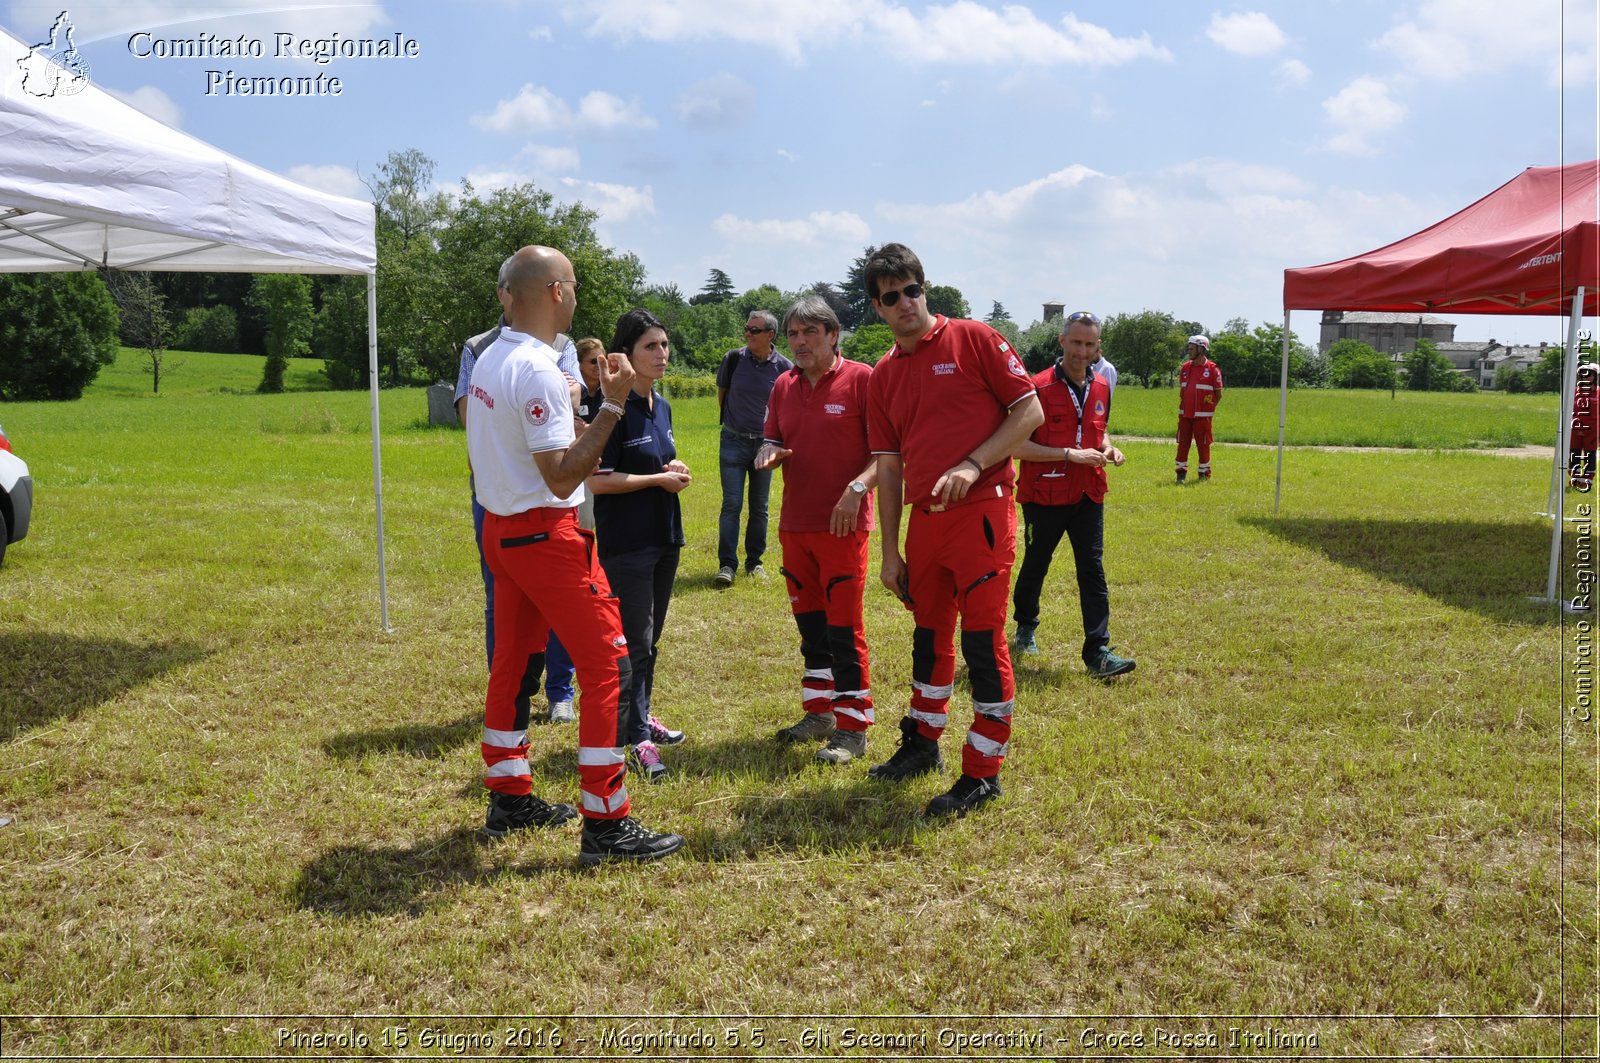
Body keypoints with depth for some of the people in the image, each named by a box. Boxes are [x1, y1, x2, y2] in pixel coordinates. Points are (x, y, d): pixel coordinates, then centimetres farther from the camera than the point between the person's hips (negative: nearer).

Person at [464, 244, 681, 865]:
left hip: (499, 528, 10)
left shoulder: (487, 361, 9)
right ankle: (605, 824, -1)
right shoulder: (538, 371, -20)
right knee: (608, 666, -5)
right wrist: (613, 405, -24)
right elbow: (561, 476, -23)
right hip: (546, 535, -10)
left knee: (512, 661, 16)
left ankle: (509, 800, 28)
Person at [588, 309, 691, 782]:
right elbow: (597, 479, -19)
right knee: (635, 640, -5)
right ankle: (635, 737, 3)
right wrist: (659, 479, -15)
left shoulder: (661, 406, 11)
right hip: (626, 542, -8)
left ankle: (640, 717, 30)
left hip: (664, 535, 8)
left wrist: (675, 471, 2)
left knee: (650, 637, 17)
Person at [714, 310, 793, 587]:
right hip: (733, 442, -1)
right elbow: (722, 392, 12)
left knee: (759, 508, 9)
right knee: (732, 504, -6)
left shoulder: (784, 367, -5)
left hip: (764, 443, 1)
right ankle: (727, 564, -3)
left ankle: (754, 561, 20)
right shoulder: (734, 359, -4)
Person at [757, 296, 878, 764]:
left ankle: (852, 728, 5)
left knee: (844, 627, -3)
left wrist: (857, 487, -23)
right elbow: (774, 441, 17)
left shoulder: (861, 379, -7)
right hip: (794, 523, 6)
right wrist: (768, 452, -6)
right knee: (810, 622, 15)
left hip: (843, 525, -6)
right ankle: (819, 712, 28)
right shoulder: (784, 386, 11)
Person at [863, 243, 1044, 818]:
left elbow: (1030, 410, -5)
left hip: (982, 511, -6)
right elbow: (888, 466, 12)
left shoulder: (974, 339, -3)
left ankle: (983, 773, 8)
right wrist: (890, 550, 9)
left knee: (983, 640, -2)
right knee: (929, 635, 19)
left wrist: (973, 466, -16)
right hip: (924, 517, 6)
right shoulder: (883, 375, 11)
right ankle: (923, 742, 36)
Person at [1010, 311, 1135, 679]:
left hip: (1088, 495, 4)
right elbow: (1018, 445, -16)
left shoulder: (1101, 387, 7)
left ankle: (1098, 653, -3)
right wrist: (1070, 455, -21)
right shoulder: (1038, 387, -13)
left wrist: (1107, 448, 1)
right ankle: (1026, 627, 37)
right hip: (1044, 496, -4)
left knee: (1092, 569, -2)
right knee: (1035, 565, 13)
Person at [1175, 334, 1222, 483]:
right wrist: (1185, 407, 11)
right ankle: (1181, 472, 12)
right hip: (1184, 414, 4)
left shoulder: (1212, 369, -7)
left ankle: (1205, 472, 13)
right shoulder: (1184, 368, 8)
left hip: (1202, 416, -4)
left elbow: (1218, 394, -1)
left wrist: (1208, 408, 4)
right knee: (1182, 443, 5)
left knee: (1203, 444, 2)